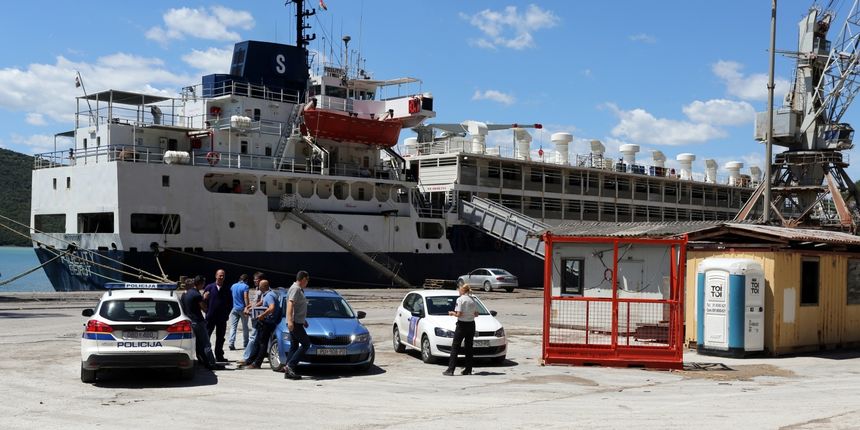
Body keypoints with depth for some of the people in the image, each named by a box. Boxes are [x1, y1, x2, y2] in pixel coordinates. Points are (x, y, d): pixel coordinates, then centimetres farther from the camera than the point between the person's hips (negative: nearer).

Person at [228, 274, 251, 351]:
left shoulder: (233, 286, 9)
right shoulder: (245, 286, -9)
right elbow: (246, 298, -17)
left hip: (234, 309, 4)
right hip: (242, 309, -4)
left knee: (233, 327, -1)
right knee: (245, 327, 10)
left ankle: (231, 343, -15)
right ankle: (245, 344, 18)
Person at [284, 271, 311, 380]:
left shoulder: (299, 290, 21)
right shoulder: (295, 289, -11)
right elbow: (290, 304, -23)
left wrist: (303, 320, 41)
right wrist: (290, 320, -34)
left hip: (297, 322, 10)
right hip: (295, 323, -10)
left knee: (294, 346, 8)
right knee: (306, 343, -10)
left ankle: (288, 372, 7)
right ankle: (290, 365, -13)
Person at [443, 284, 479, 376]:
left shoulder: (460, 299, -11)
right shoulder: (473, 299, 7)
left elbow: (459, 314, -18)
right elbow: (476, 314, 10)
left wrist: (452, 313, 0)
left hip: (462, 325, -6)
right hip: (471, 324, 6)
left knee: (455, 347, -2)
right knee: (469, 348, 11)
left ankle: (450, 370, -5)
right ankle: (468, 370, 12)